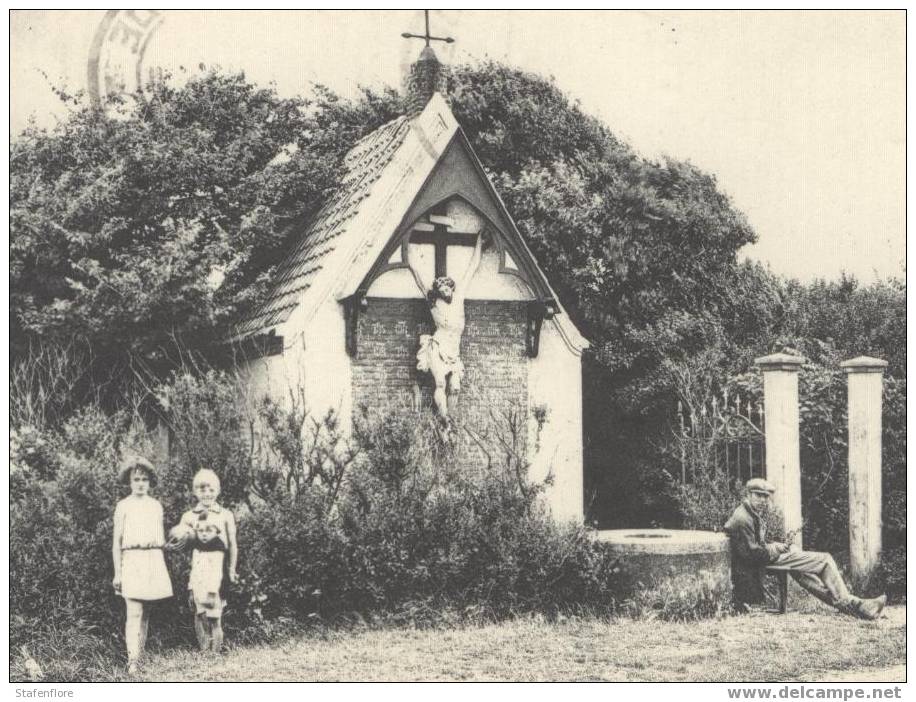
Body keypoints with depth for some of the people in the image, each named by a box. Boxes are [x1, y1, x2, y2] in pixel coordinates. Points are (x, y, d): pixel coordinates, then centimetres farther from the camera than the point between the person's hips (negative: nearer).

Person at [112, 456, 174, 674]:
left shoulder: (156, 506, 13)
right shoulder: (123, 506, 1)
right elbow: (116, 541, 1)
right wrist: (117, 573, -4)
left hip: (154, 560, 4)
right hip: (132, 560, -4)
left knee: (146, 612, 8)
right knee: (134, 612, -12)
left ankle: (141, 653, 15)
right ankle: (132, 660, -16)